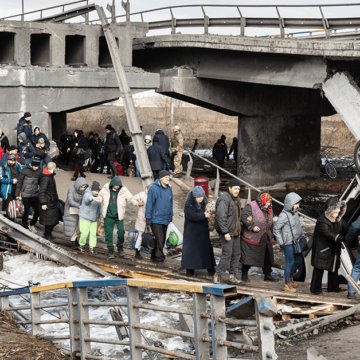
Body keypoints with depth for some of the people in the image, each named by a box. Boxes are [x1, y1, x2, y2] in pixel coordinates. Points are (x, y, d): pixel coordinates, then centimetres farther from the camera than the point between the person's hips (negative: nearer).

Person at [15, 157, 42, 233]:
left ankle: (32, 225, 22)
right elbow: (19, 183, -3)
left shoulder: (39, 171, 5)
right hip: (25, 195, -4)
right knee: (26, 211, 4)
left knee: (37, 211, -1)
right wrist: (17, 194, -3)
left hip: (35, 195, 4)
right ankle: (25, 226, 21)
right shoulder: (25, 171, -8)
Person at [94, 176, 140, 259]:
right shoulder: (106, 188, -4)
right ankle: (110, 250, 14)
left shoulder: (123, 190, -7)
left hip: (119, 215, -1)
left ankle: (120, 247, 14)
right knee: (108, 232, 3)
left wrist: (136, 203, -21)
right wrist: (98, 199, -14)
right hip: (108, 215, 1)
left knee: (121, 231, -8)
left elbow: (130, 198, -3)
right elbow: (101, 196, 9)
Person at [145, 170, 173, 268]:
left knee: (162, 239, 12)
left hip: (165, 219, 7)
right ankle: (160, 259, -4)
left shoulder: (169, 188, 6)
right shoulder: (154, 188, -13)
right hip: (156, 219, -7)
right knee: (159, 239, -9)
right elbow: (149, 203, -12)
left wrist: (171, 214, 18)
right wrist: (148, 218, -12)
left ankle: (154, 255, 27)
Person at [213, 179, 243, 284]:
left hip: (235, 232, 9)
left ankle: (232, 276, 18)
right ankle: (217, 275, 2)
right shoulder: (224, 199, -15)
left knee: (236, 253, 10)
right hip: (227, 232, -9)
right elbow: (221, 216, -22)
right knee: (227, 253, -10)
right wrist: (225, 232, -24)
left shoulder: (236, 199, 16)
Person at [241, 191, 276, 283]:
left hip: (265, 238, 6)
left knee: (268, 256, 8)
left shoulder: (269, 209, 12)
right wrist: (252, 226, -23)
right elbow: (244, 217, -18)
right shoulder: (251, 206, -11)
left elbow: (270, 222, 21)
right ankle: (244, 274, 14)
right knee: (248, 257, 0)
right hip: (252, 237, -6)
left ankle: (267, 274, 20)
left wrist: (271, 235, 15)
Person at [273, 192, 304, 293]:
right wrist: (281, 243, -12)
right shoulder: (284, 215, -18)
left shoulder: (295, 213, 7)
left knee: (299, 260, 14)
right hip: (288, 243, -8)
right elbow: (276, 229, -13)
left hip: (296, 242, 8)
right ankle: (287, 284, 11)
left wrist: (302, 236, 14)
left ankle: (290, 276, 36)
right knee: (290, 262, -1)